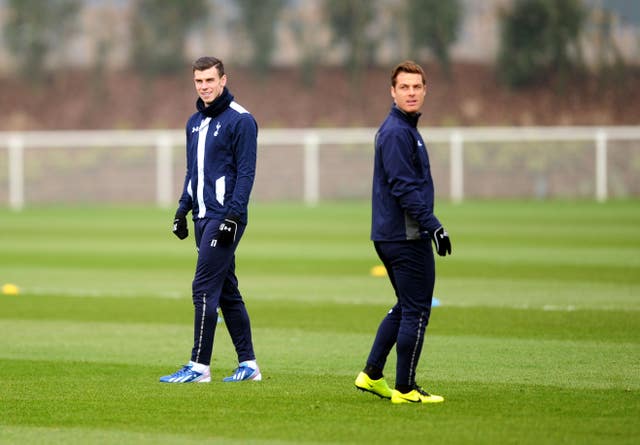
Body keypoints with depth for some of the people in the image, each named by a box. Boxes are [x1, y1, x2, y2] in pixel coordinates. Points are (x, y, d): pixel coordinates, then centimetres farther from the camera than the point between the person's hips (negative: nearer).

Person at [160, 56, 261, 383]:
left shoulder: (240, 120, -9)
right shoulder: (194, 123, 16)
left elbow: (246, 172, -13)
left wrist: (233, 215, -19)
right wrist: (183, 209, 14)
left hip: (224, 218, -8)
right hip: (203, 218, 8)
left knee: (204, 288, -11)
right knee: (227, 290, 9)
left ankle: (199, 366, -8)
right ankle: (248, 364, 14)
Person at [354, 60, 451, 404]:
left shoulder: (401, 129, 17)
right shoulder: (397, 132, -15)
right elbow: (405, 188, -22)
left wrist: (427, 224, 23)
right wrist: (432, 225, -24)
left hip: (389, 234, 10)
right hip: (407, 235, -10)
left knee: (405, 307, 19)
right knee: (416, 311, -4)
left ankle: (372, 375, 19)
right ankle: (405, 389, 0)